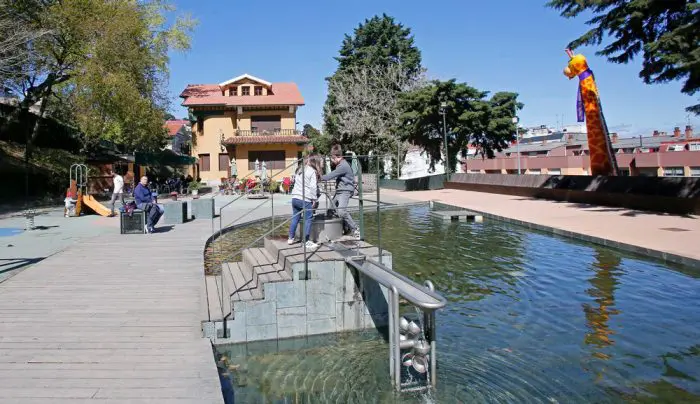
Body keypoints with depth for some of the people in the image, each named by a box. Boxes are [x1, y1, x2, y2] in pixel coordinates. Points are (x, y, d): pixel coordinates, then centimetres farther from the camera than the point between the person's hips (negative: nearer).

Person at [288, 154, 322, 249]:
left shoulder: (300, 169, 17)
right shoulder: (312, 172, -6)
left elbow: (295, 180, 19)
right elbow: (313, 187, -11)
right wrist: (314, 199, -5)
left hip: (295, 197, 7)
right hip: (305, 199, -7)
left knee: (295, 218, 17)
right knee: (308, 220, 1)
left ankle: (291, 238, 24)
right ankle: (307, 242, 2)